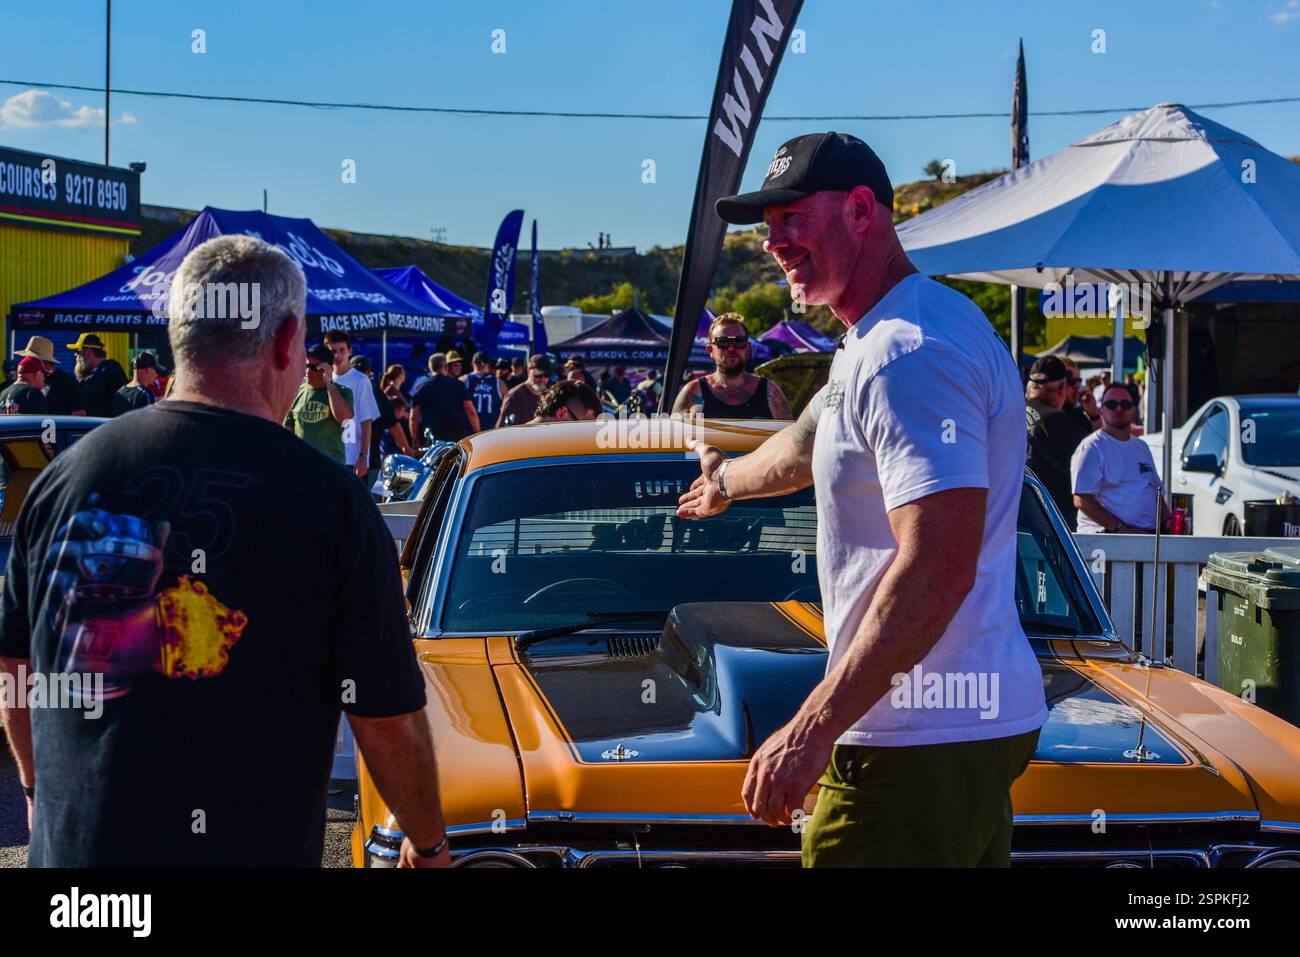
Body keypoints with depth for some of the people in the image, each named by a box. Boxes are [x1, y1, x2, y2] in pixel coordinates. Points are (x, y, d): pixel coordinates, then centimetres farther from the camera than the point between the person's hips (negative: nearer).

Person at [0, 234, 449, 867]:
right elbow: (388, 720, -11)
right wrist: (428, 844, 6)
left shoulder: (65, 474, -2)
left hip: (68, 844, 3)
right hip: (251, 848, -3)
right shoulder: (329, 500, -14)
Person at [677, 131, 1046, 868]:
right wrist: (727, 481, 56)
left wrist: (813, 729, -26)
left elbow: (938, 569, -26)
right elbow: (808, 447, 37)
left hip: (921, 746, -10)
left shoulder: (907, 355, -18)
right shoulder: (879, 345, 16)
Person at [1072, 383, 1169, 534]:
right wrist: (1121, 528, -16)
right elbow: (1081, 501, -12)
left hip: (1151, 533, 7)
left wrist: (1167, 520, 10)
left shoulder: (1142, 447, 24)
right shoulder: (1091, 447, -2)